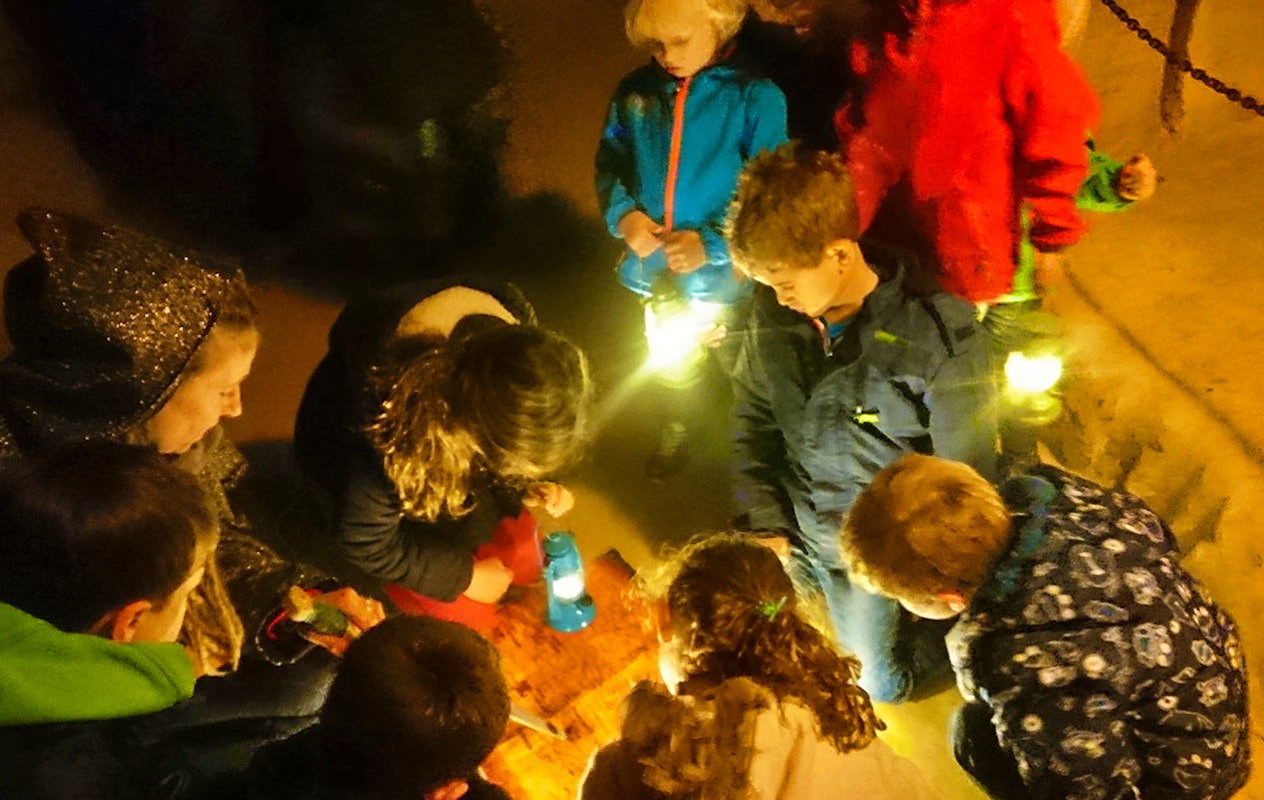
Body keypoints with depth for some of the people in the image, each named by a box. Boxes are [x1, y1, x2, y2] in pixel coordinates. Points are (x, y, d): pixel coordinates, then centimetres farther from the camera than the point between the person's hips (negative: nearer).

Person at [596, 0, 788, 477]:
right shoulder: (635, 93, -6)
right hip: (656, 267, 4)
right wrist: (622, 213, -15)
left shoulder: (755, 98, -17)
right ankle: (675, 432, 55)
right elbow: (609, 162, 5)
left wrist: (711, 244, -26)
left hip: (722, 272, -4)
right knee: (670, 362, 27)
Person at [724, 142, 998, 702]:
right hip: (795, 525, 4)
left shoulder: (937, 338, -28)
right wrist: (764, 526, -6)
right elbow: (752, 421, 0)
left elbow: (963, 479, -16)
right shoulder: (772, 315, -15)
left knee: (883, 682, 8)